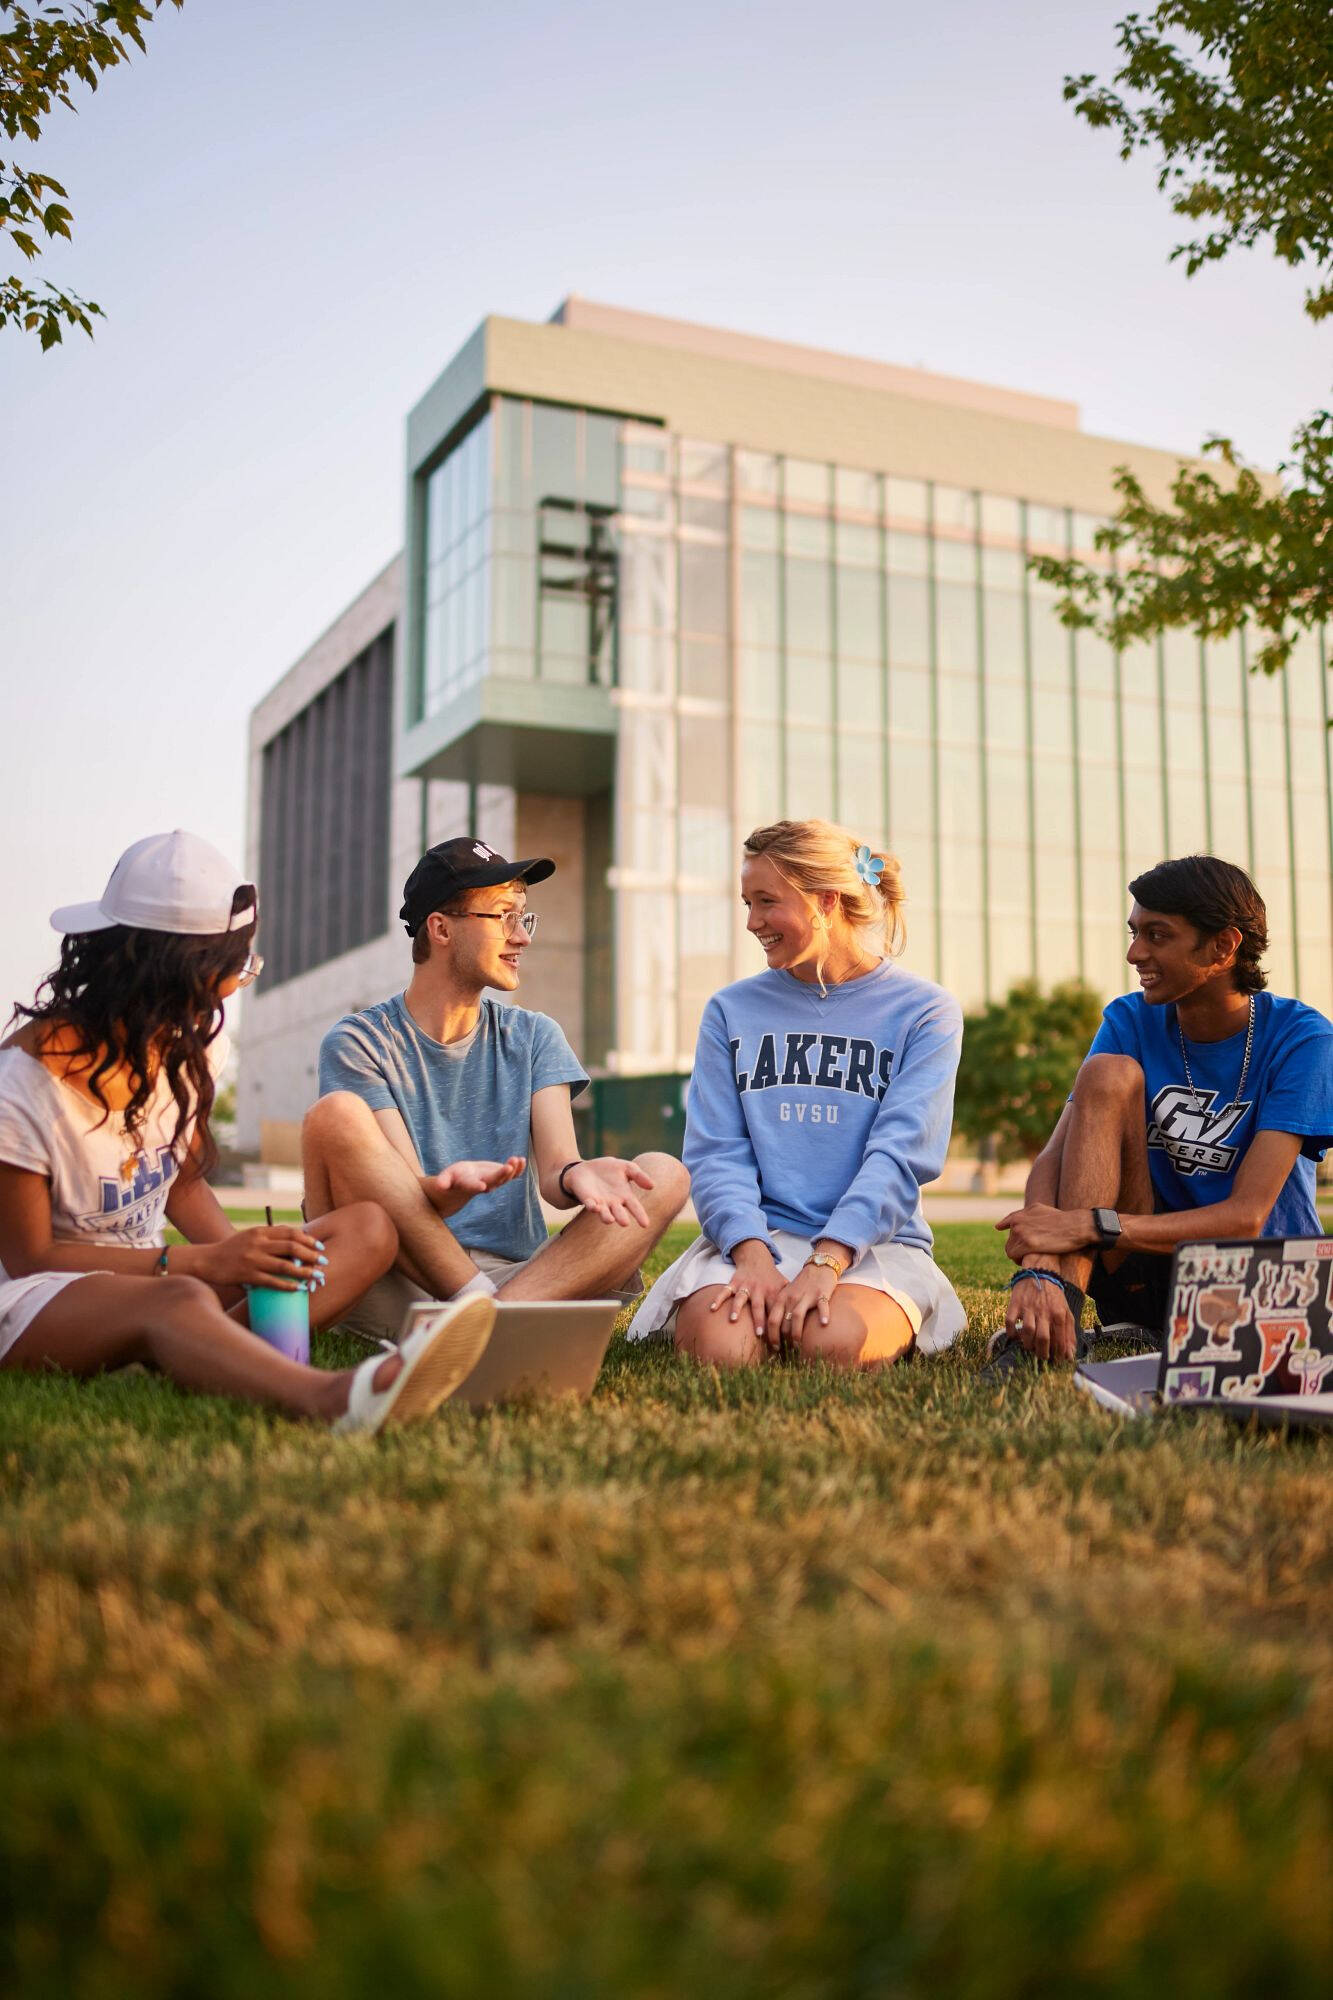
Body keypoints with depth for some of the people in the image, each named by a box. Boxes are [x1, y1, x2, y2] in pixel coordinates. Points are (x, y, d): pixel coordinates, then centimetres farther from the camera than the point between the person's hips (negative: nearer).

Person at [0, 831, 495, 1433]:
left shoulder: (191, 1042, 3)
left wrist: (242, 1252, -12)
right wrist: (201, 1261, -26)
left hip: (148, 1274, 7)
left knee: (366, 1229, -12)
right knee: (180, 1301, -42)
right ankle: (327, 1395, -72)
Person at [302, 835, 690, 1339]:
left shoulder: (533, 1038, 14)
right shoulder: (360, 1043, 2)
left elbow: (552, 1175, -1)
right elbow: (402, 1199, -10)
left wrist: (576, 1176, -27)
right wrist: (449, 1187, -34)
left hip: (519, 1271, 4)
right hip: (402, 1286, -3)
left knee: (665, 1175, -17)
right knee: (335, 1114, -25)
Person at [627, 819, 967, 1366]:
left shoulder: (924, 1011, 4)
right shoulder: (732, 1011, 12)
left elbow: (899, 1153, -9)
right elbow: (717, 1152, 3)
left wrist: (825, 1262, -23)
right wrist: (752, 1253, -17)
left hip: (873, 1243, -1)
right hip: (755, 1235, 1)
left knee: (833, 1342, -33)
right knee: (720, 1347, -31)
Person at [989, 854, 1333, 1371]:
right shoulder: (1131, 1020, -3)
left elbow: (1247, 1215, -22)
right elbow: (1054, 1156, -16)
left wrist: (1092, 1225, -34)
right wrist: (1039, 1266, -38)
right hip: (1147, 1267, 2)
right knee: (1110, 1073, -22)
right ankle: (1061, 1302, -34)